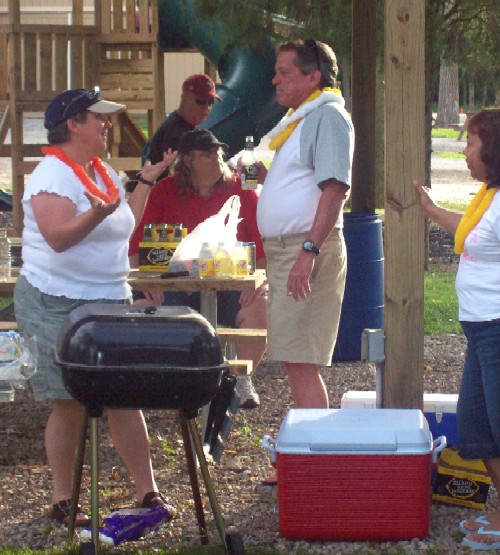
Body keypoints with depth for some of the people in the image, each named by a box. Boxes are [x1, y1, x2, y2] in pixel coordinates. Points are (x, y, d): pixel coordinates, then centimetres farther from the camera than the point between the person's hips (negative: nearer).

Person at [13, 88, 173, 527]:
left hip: (111, 301, 7)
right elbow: (58, 237, -24)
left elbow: (124, 226, 25)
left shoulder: (103, 172, 16)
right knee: (69, 404, -2)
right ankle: (62, 501, 9)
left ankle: (148, 491, 7)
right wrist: (98, 213, -39)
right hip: (58, 305, -7)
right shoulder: (53, 174, -11)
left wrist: (146, 182, 24)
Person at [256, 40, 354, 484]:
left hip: (309, 248, -10)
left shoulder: (328, 116, -11)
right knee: (296, 361, 12)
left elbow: (335, 188, -20)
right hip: (285, 248, 10)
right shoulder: (300, 118, 19)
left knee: (300, 361, -12)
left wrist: (309, 251, -26)